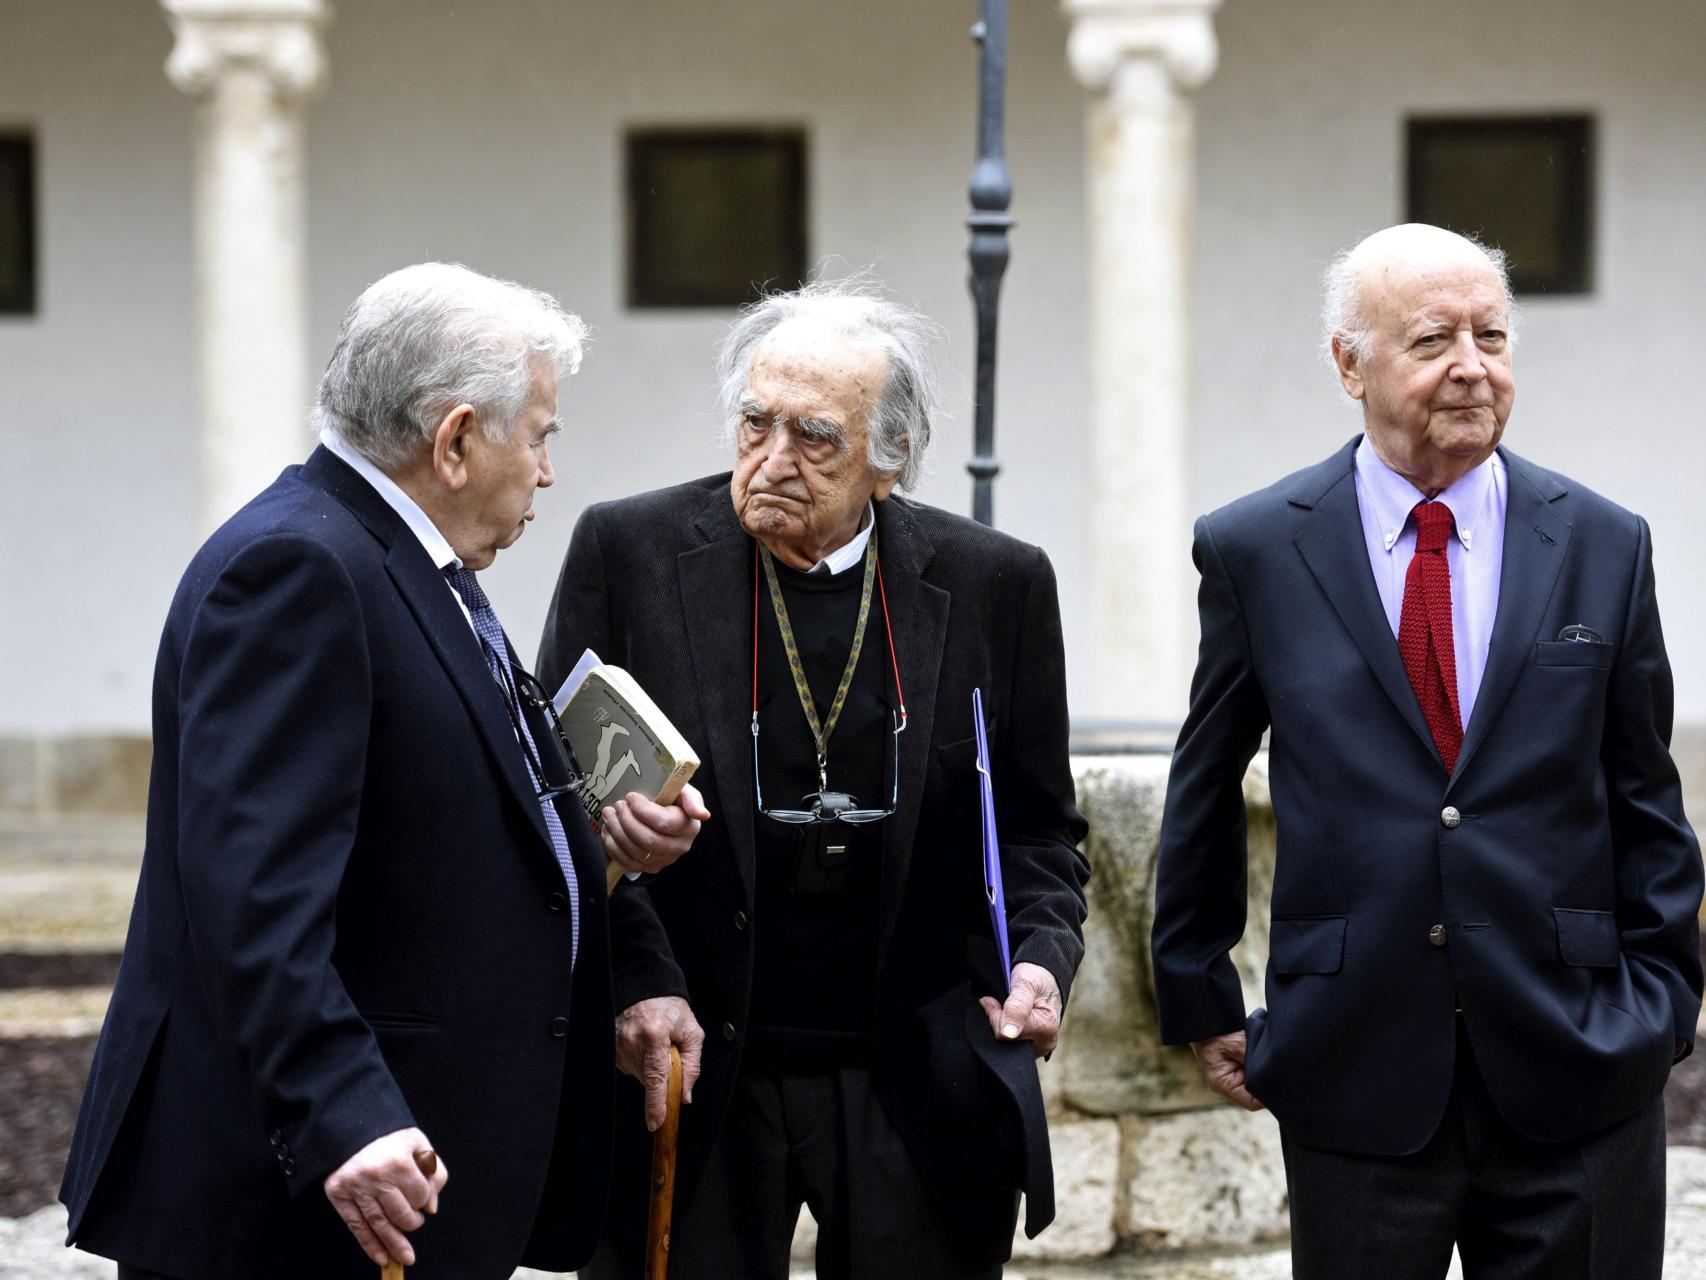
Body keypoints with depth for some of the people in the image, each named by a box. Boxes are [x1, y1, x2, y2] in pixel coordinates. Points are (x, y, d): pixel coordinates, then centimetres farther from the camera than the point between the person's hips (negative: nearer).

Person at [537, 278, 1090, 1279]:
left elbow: (1039, 829, 11)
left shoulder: (994, 585, 3)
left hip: (920, 1086, 1)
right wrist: (635, 980, -12)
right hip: (691, 1081, -1)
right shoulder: (631, 551, -1)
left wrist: (1041, 956, -8)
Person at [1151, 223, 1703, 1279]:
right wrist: (1200, 1000, 13)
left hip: (1579, 1077, 1)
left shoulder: (1604, 547, 4)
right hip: (1355, 1082, -1)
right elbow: (1204, 793, 11)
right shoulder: (1255, 551, 2)